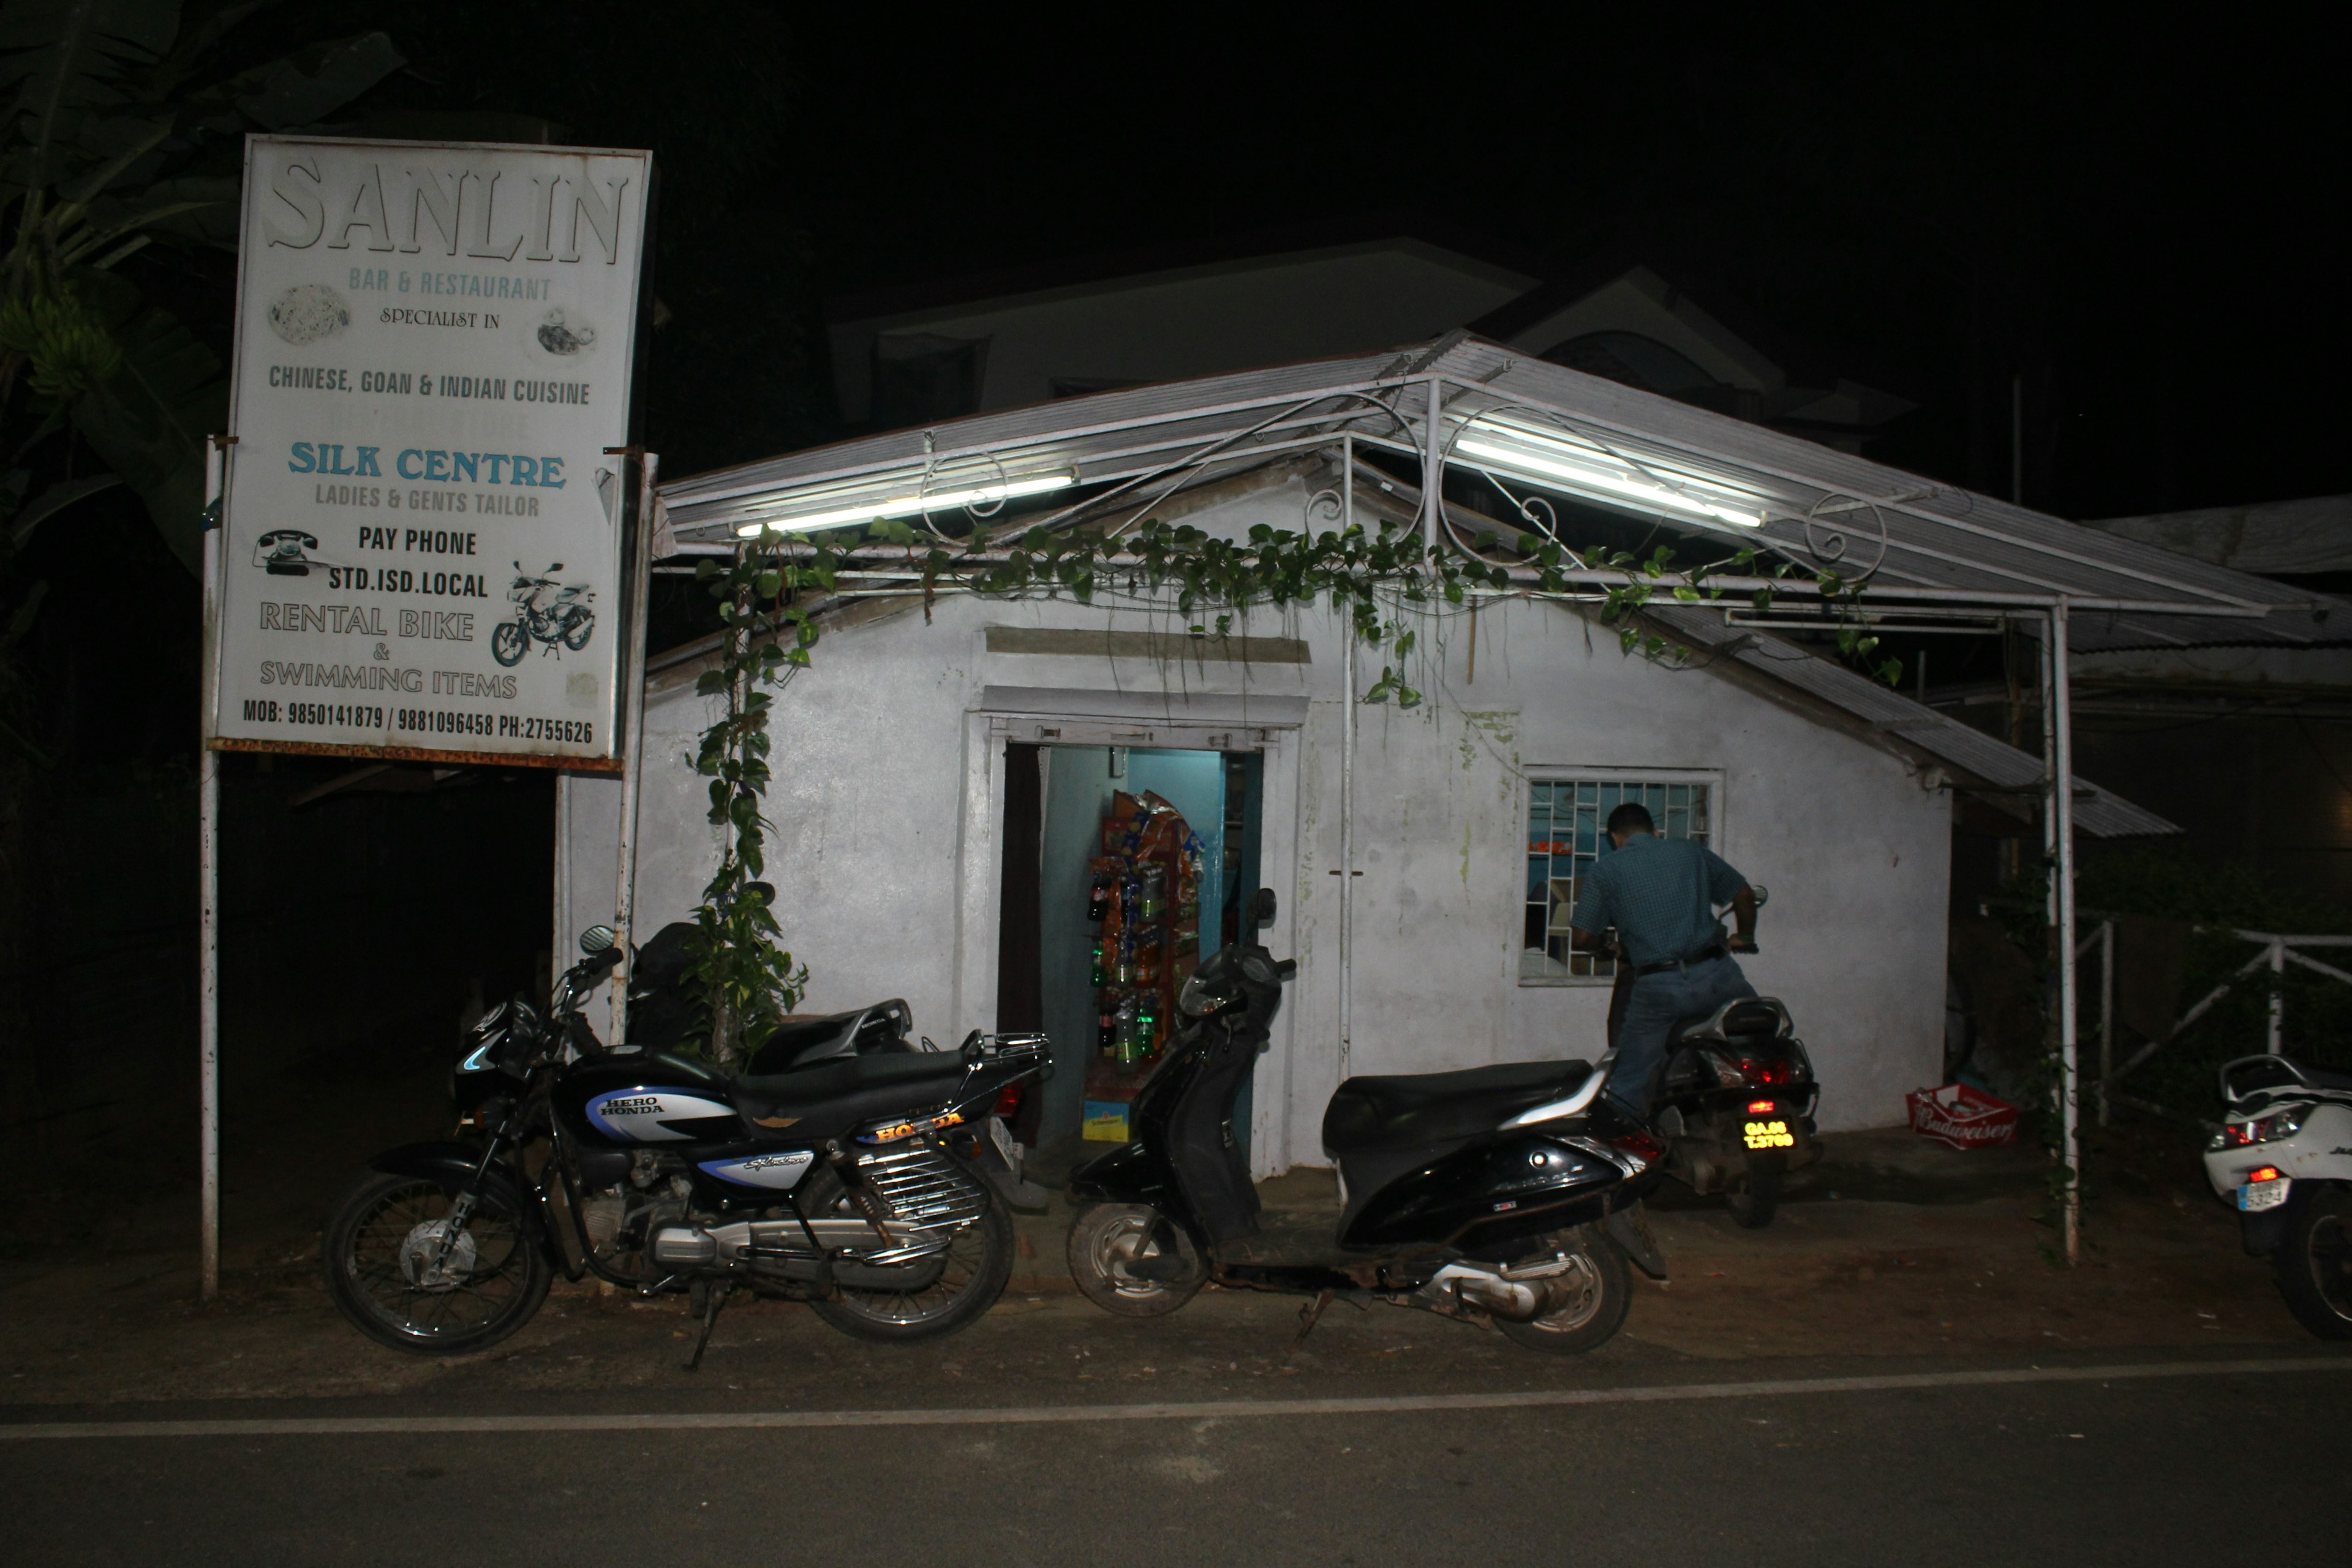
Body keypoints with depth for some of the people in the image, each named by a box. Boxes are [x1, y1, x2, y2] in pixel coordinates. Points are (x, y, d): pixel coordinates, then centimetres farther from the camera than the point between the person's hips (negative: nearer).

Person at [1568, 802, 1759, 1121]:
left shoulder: (1604, 871, 6)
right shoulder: (1691, 851, 14)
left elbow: (1581, 938, 1)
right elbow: (1745, 894, 21)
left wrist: (1610, 946, 23)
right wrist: (1744, 937, 40)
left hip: (1658, 988, -2)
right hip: (1716, 975, 2)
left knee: (1626, 1086, 6)